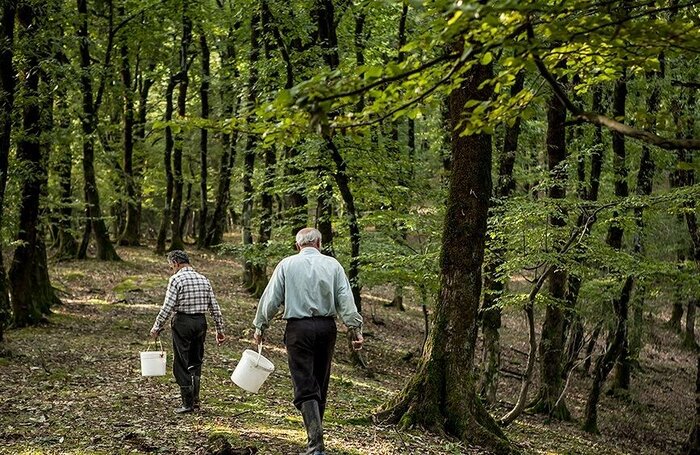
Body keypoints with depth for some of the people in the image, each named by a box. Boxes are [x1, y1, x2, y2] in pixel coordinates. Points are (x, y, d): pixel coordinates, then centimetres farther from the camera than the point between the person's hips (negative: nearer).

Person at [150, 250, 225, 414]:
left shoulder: (176, 279, -8)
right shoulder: (204, 279, 9)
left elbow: (167, 307, -13)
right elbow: (214, 308, 9)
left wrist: (157, 327, -5)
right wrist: (219, 330, 15)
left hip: (183, 322, -6)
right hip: (201, 322, 6)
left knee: (181, 364, 3)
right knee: (196, 361, 17)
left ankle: (188, 403, 4)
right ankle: (195, 399, 13)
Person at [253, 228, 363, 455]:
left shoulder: (287, 264, 2)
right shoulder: (332, 265, 5)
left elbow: (271, 299, 2)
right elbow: (345, 300, 0)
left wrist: (260, 326, 12)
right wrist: (356, 329, 2)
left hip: (298, 328, -2)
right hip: (326, 327, 2)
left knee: (305, 388, -5)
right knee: (320, 385, 15)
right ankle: (315, 437, 24)